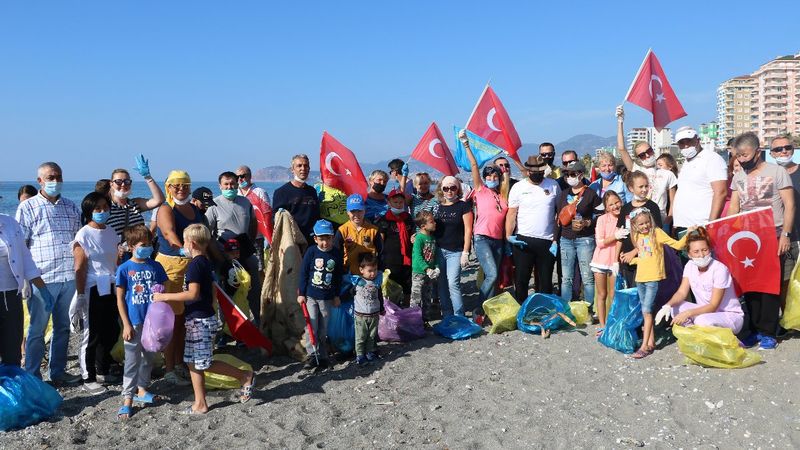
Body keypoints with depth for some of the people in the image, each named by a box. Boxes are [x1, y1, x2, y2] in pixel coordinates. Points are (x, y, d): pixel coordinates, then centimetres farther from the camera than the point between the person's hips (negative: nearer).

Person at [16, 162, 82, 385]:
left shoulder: (71, 207, 13)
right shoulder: (27, 207, 0)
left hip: (69, 278, 5)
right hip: (42, 280, -5)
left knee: (63, 328, 13)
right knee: (37, 330, 4)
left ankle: (58, 371, 25)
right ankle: (32, 377, 15)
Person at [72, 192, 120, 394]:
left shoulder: (111, 232, 10)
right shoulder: (83, 235, -8)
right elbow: (80, 269, -11)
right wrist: (80, 296, -14)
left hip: (111, 289, 6)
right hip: (93, 291, -6)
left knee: (112, 332, 11)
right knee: (92, 336, 1)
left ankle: (103, 371, 28)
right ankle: (89, 379, 12)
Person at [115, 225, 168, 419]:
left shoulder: (155, 266, 3)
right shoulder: (124, 269, -6)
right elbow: (120, 299, -5)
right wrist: (126, 325, -9)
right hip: (134, 323, -4)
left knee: (149, 357, 16)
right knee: (132, 361, -1)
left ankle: (142, 389, 34)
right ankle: (128, 398, 6)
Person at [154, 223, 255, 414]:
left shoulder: (195, 264, -17)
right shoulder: (206, 263, 12)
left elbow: (193, 294, -26)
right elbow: (211, 292, 18)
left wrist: (165, 296, -21)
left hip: (200, 320, -10)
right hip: (200, 319, 10)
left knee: (203, 363, -2)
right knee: (193, 362, 12)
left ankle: (245, 376, 8)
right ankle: (200, 403, 17)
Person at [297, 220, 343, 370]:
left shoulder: (336, 254, -4)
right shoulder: (311, 252, -9)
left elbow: (338, 277, 5)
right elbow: (303, 273, -4)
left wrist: (336, 295, 7)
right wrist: (301, 294, -4)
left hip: (327, 297, 2)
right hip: (310, 296, -2)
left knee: (323, 329, 10)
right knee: (311, 327, -6)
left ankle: (322, 355, 20)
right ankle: (312, 354, 4)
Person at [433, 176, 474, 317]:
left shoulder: (463, 206, -2)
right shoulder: (437, 206, 10)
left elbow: (468, 229, -5)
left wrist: (465, 252, -10)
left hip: (455, 251, -4)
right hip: (439, 250, 4)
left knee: (453, 283, -13)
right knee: (442, 284, 6)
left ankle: (459, 317, -5)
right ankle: (447, 316, 18)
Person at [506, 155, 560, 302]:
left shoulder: (553, 185, 5)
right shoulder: (518, 187, 1)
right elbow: (511, 213, -2)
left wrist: (557, 239, -1)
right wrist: (509, 235, -15)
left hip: (547, 241, 1)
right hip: (523, 240, -1)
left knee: (545, 280, 10)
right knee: (521, 279, 4)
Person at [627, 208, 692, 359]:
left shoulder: (657, 232, -7)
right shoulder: (637, 236, 11)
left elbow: (677, 245, -12)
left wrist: (688, 235, -25)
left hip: (653, 278, -6)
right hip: (640, 278, 7)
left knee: (647, 310, -10)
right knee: (645, 311, 11)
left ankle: (645, 346, -7)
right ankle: (651, 341, 21)